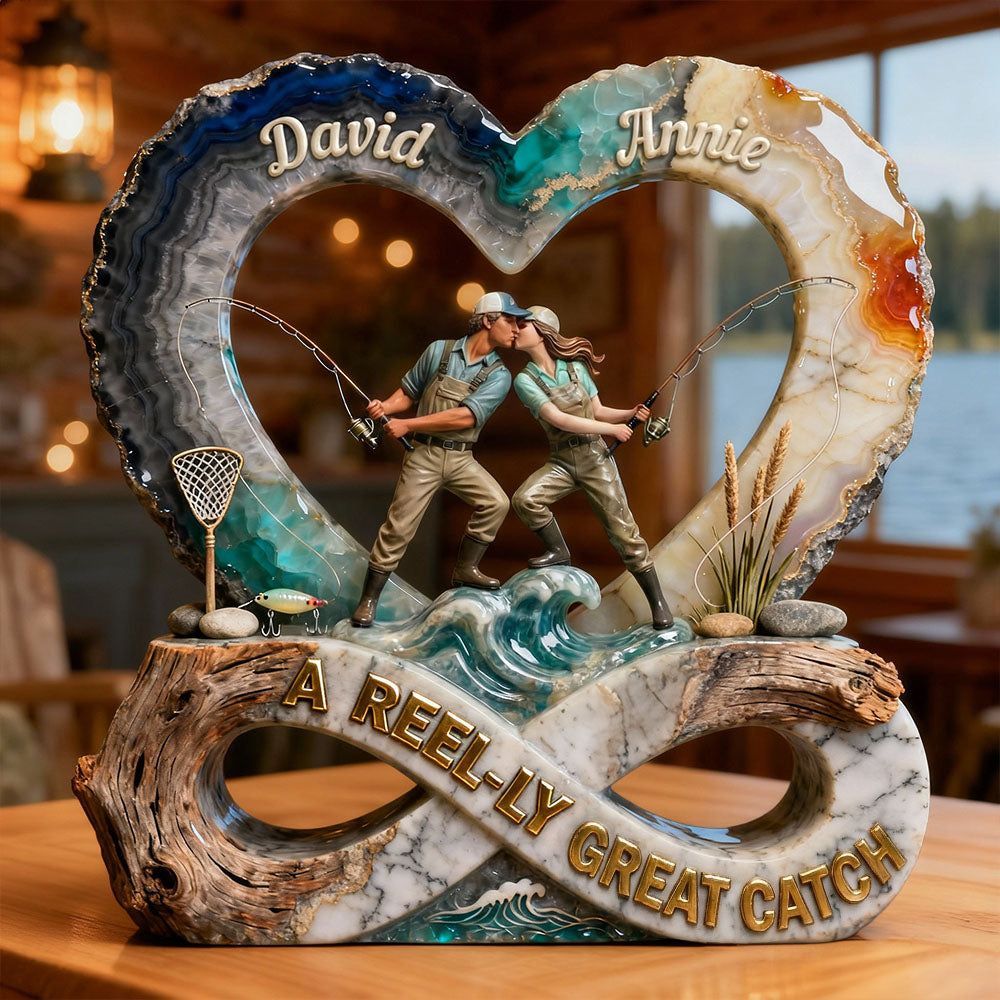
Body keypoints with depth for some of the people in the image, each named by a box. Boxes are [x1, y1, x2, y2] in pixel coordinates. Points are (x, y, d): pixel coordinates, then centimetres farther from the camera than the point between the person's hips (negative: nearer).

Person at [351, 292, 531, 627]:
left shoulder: (499, 375, -4)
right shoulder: (439, 351, -3)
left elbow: (465, 417, -15)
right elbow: (409, 391, 8)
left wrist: (407, 425, -18)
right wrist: (386, 406, -14)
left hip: (461, 458, 2)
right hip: (424, 455, -2)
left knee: (496, 502, -17)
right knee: (399, 527, -5)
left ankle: (465, 569, 3)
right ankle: (368, 600, 7)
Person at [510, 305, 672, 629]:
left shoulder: (575, 366, 0)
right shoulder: (525, 380, -5)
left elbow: (597, 411, 8)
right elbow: (557, 419, -15)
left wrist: (628, 414, -11)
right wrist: (610, 428, -18)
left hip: (595, 458, -1)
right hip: (560, 461, 1)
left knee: (623, 532, -2)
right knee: (524, 499, -27)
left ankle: (658, 603, 8)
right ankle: (558, 552, -1)